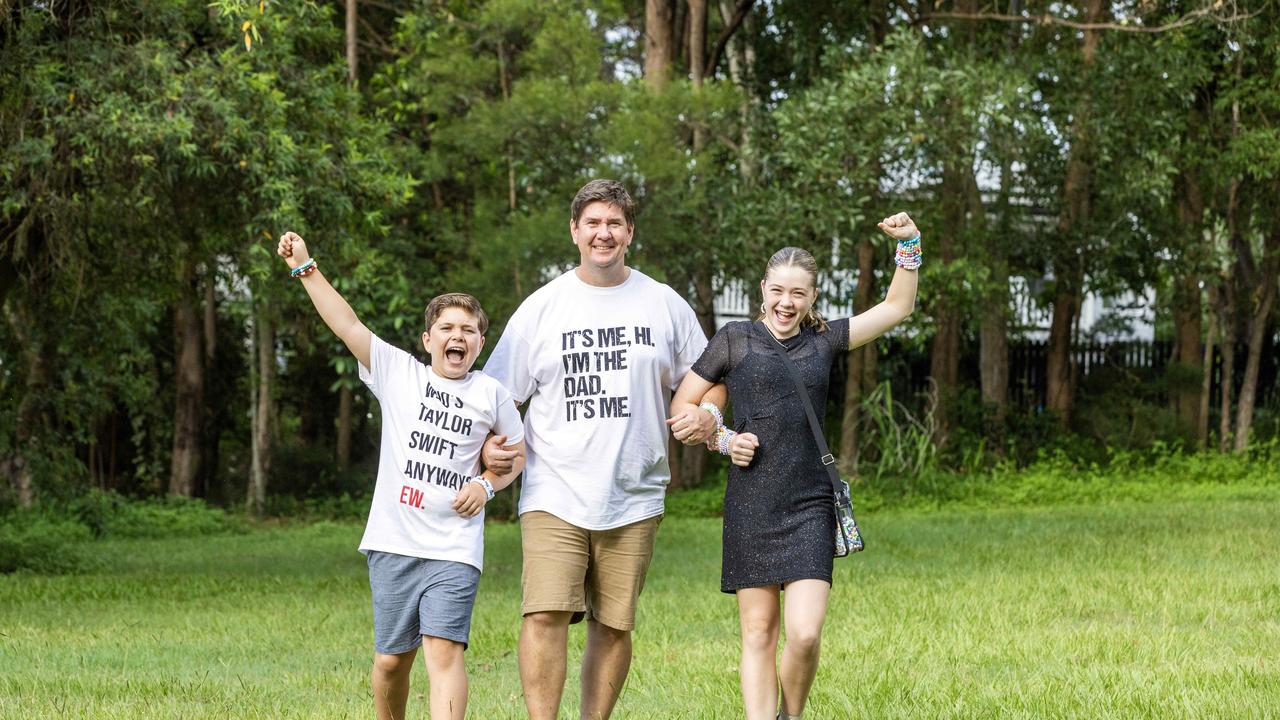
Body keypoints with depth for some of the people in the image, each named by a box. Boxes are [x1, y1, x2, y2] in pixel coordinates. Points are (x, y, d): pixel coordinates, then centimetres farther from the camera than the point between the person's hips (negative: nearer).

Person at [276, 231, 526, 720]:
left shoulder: (490, 394, 6)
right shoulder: (398, 373, 6)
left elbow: (517, 451, 19)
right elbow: (346, 324, 2)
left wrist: (487, 485, 1)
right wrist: (304, 268, -2)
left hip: (454, 549, -2)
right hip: (394, 543, 2)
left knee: (444, 651, -15)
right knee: (391, 659, 8)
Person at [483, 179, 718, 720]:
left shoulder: (664, 304, 9)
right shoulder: (541, 308, 5)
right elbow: (500, 400, 8)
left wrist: (705, 417, -4)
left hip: (633, 497, 2)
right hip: (555, 495, -2)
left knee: (613, 626, 4)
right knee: (544, 614, -16)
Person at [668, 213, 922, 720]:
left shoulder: (823, 341, 11)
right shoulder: (735, 340, 5)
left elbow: (897, 307, 14)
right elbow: (683, 405, 10)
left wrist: (909, 245, 4)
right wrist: (723, 440, -5)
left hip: (809, 507, 1)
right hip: (750, 507, -1)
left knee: (805, 635, -10)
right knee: (758, 634, 1)